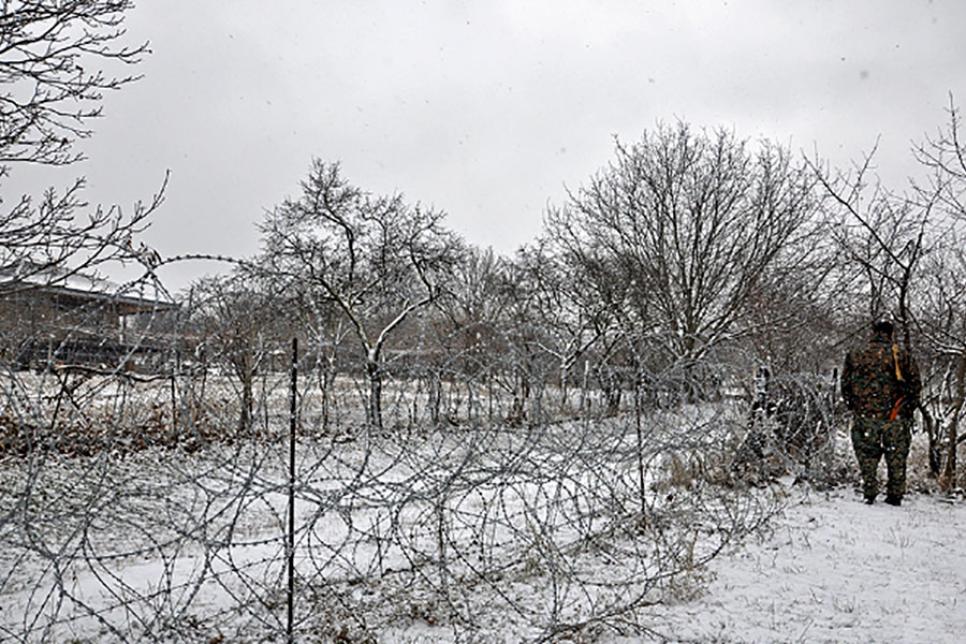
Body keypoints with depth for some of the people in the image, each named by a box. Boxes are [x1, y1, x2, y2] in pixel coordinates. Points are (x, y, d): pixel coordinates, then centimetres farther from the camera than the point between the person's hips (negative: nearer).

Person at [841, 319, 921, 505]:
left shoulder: (855, 355, 4)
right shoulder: (902, 355, 1)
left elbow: (845, 385, 6)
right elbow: (915, 383, 1)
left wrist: (852, 406, 16)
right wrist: (908, 409, 11)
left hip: (864, 415, 0)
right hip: (895, 417, 0)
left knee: (867, 456, 8)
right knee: (897, 457, 11)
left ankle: (869, 495, 7)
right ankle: (895, 496, 15)